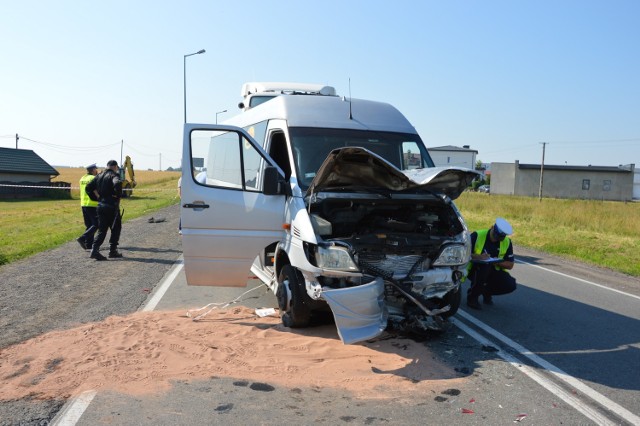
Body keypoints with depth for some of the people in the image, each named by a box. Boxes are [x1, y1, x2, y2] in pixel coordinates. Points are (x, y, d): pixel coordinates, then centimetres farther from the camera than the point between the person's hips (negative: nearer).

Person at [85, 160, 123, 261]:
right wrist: (118, 195, -18)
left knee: (102, 230, 9)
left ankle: (95, 249, -7)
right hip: (112, 206, -6)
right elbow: (118, 184, -32)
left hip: (100, 206, 6)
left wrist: (98, 196, 13)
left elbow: (88, 187, 12)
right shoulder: (114, 175, -9)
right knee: (115, 229, 10)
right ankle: (113, 251, 11)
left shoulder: (99, 176, 12)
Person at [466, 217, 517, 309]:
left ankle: (486, 292, 12)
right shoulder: (477, 235, -15)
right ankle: (472, 296, -17)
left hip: (494, 271, 4)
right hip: (475, 270, -4)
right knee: (484, 265, -38)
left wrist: (496, 262, -19)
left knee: (510, 285, -21)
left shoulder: (507, 242, -2)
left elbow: (510, 265, 0)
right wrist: (478, 257, -31)